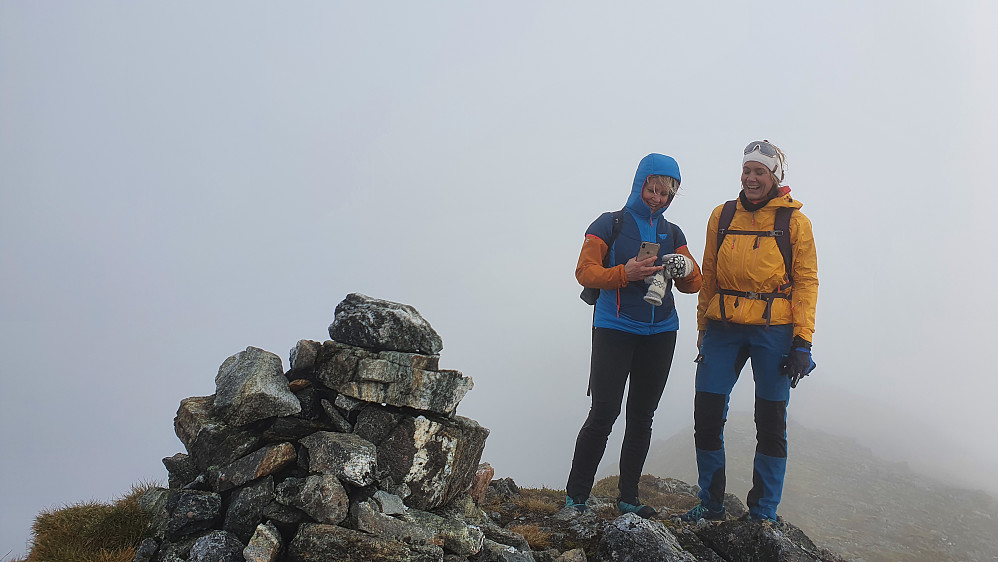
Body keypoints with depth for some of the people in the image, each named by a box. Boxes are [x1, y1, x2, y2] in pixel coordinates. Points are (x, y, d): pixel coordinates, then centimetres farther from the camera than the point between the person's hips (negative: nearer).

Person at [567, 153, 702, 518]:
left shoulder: (673, 233, 15)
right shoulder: (610, 224, 2)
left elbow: (693, 285, 12)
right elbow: (585, 272, -7)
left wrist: (686, 269, -12)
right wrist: (625, 274, -23)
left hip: (660, 333, 5)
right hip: (615, 330, -4)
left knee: (642, 417, 7)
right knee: (604, 413, -11)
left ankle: (628, 498, 16)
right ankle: (575, 496, -2)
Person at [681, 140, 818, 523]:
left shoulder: (795, 221, 3)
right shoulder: (722, 216, 11)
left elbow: (806, 281, 1)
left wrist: (802, 341, -7)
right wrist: (703, 329, 13)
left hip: (774, 328, -2)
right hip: (724, 326, 3)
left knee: (771, 423, 4)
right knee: (707, 414, -1)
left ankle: (763, 514, 17)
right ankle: (711, 505, 14)